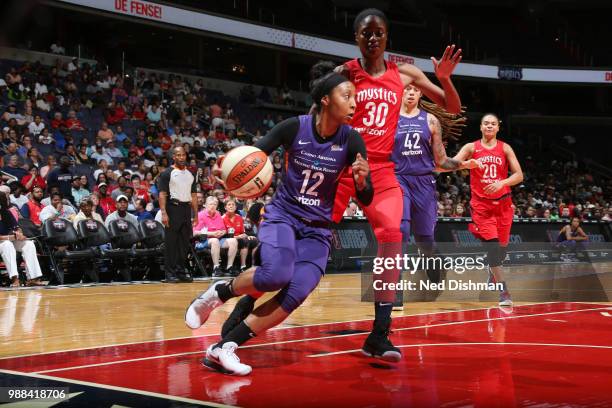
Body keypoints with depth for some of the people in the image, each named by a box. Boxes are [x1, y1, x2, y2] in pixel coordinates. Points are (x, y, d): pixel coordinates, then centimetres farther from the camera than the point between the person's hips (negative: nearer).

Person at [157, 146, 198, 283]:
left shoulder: (190, 174, 14)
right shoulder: (167, 173, -3)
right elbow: (162, 194, -8)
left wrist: (195, 214, 11)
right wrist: (164, 213, -18)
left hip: (186, 209, 6)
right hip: (173, 208, -6)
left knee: (185, 242, 7)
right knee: (171, 242, -4)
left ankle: (181, 271, 14)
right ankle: (170, 273, 0)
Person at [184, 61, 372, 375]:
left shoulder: (351, 141, -8)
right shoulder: (294, 127, -13)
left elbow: (366, 199, -5)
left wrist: (361, 179, -27)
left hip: (317, 228, 3)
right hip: (282, 215, -2)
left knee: (296, 294, -20)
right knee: (276, 275, -32)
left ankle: (224, 348, -11)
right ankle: (217, 293, -2)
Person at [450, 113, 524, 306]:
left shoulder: (505, 148, 3)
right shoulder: (471, 147, 1)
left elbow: (519, 175, -3)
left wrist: (502, 183, -19)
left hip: (503, 203, 2)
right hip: (481, 204, -2)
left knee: (502, 245, 9)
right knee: (491, 243, -14)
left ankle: (493, 271, 43)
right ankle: (504, 291, -13)